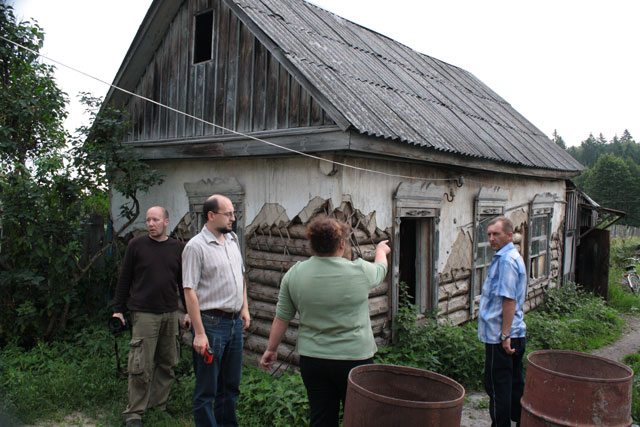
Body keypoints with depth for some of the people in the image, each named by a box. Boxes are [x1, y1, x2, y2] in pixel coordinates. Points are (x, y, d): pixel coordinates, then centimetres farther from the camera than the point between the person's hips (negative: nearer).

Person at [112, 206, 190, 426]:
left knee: (167, 364, 9)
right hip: (144, 314, -3)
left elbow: (184, 282, 13)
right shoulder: (136, 245, 0)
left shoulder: (177, 248, 7)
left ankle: (159, 406, 23)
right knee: (140, 366, -3)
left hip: (170, 315, 3)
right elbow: (124, 279, 5)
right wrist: (118, 309, 2)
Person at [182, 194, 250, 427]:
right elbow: (190, 291, -15)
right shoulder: (196, 246, -13)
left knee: (231, 384, 18)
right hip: (211, 323, -7)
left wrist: (244, 307, 13)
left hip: (235, 321, 7)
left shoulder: (233, 239, 10)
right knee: (207, 389, 5)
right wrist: (199, 333, -18)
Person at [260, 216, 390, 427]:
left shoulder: (293, 273, -5)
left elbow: (281, 318, 1)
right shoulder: (361, 271, -10)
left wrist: (271, 349, 15)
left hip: (312, 360, 3)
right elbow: (380, 269, 13)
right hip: (354, 358, -2)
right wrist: (381, 250, 34)